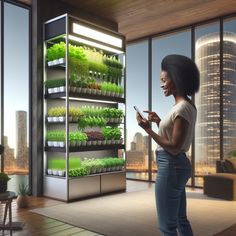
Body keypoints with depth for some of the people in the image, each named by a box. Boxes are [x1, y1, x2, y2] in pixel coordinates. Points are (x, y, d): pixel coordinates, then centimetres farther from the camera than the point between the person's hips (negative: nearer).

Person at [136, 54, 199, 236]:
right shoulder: (186, 106, 11)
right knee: (181, 220, 21)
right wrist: (159, 122, 10)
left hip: (171, 166, -10)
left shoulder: (182, 108, -19)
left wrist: (148, 129, -20)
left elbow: (174, 148, -21)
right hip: (178, 165, 10)